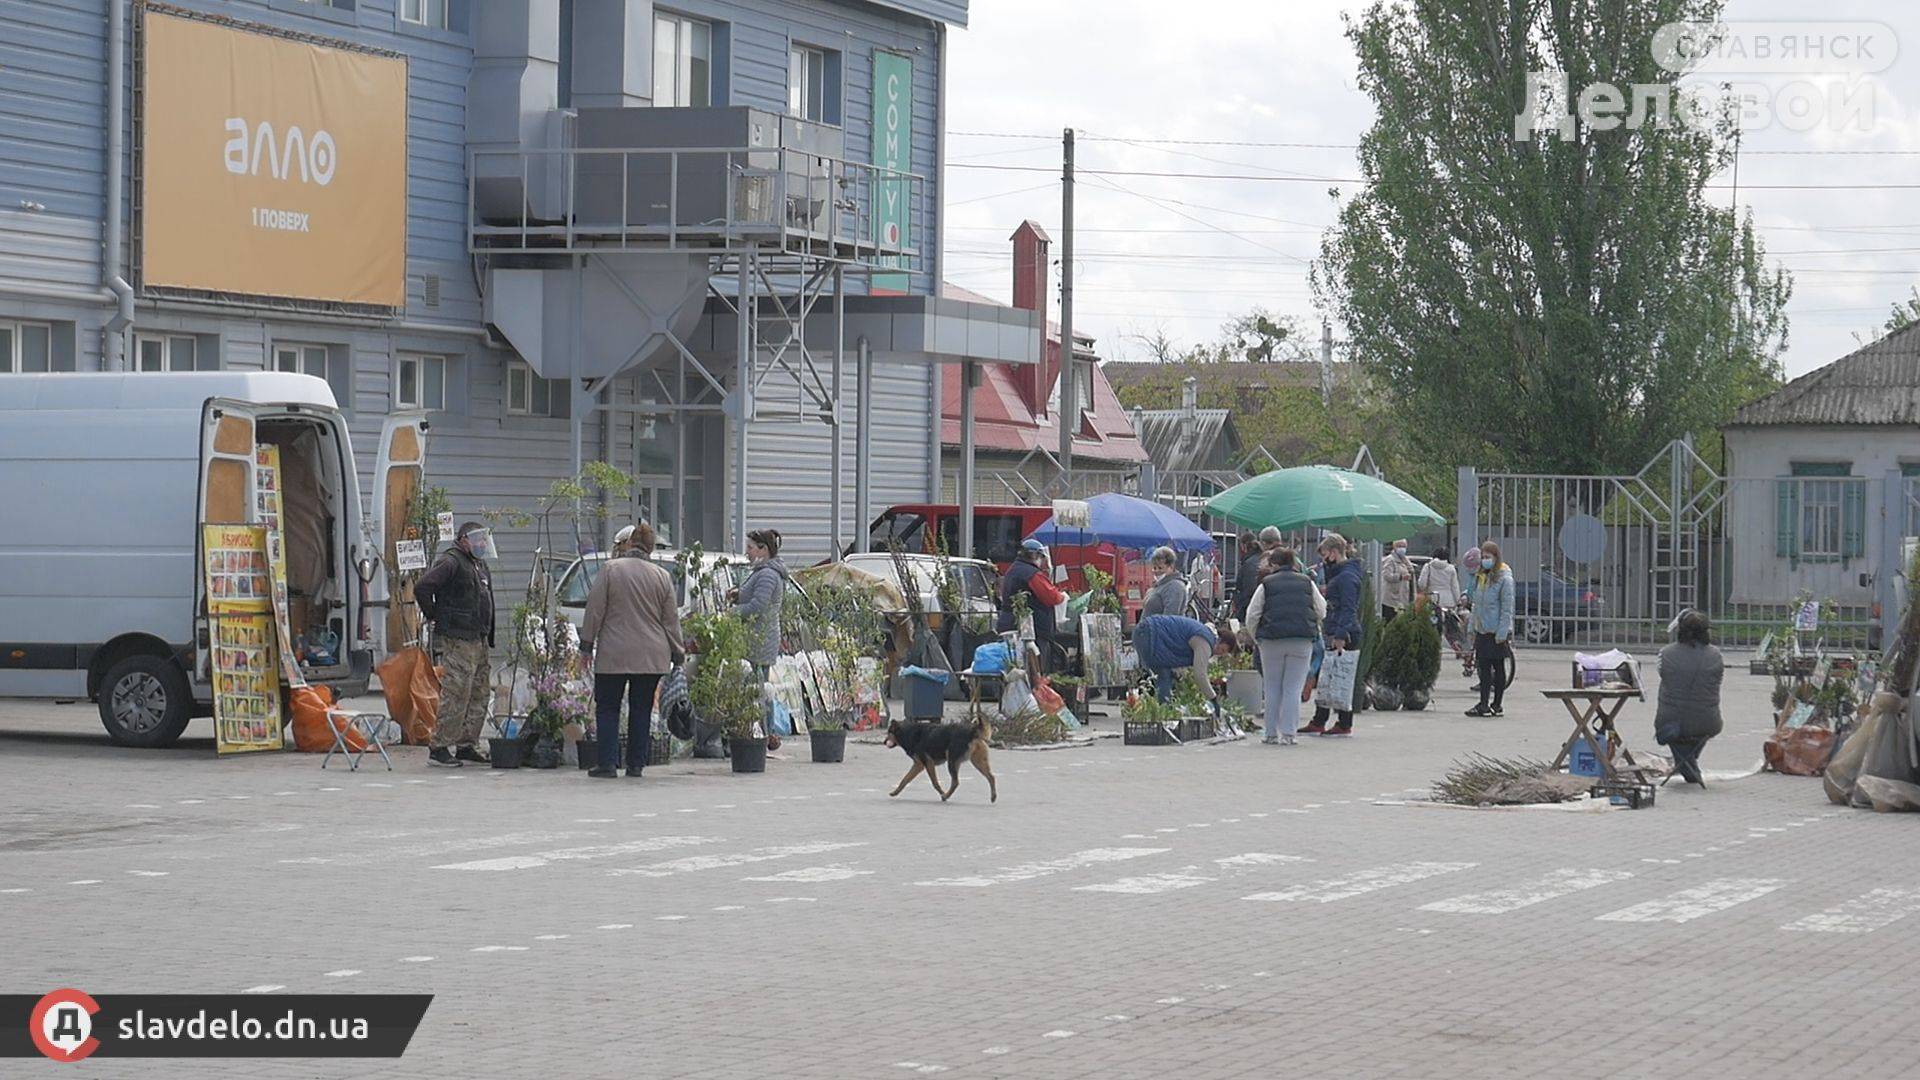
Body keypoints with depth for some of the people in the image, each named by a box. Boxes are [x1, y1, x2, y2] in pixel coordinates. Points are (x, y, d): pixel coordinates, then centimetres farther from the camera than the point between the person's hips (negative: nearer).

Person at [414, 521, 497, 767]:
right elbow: (422, 588, -19)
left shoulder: (479, 564, 20)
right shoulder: (450, 562, -10)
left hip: (479, 641, 10)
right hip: (457, 639, -10)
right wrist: (432, 615, -10)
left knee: (480, 695, 10)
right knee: (456, 694, -11)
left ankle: (466, 746, 16)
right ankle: (439, 747, -8)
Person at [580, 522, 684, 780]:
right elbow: (671, 619, 8)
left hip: (613, 654, -3)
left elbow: (595, 610, -3)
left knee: (607, 708, 5)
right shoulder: (662, 576, 5)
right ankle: (636, 765, 11)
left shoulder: (611, 569, -5)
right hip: (651, 656, 3)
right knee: (641, 710, 11)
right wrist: (678, 652, 16)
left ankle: (608, 763, -1)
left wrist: (586, 643, 5)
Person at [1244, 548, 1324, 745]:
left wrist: (1257, 638, 15)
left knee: (1273, 689, 9)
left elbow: (1252, 616, 2)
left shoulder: (1267, 584, 4)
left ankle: (1272, 734, 9)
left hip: (1272, 640, -1)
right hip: (1302, 640, 1)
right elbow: (1321, 611, 12)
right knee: (1293, 689, 2)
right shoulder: (1307, 583, 10)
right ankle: (1288, 734, -5)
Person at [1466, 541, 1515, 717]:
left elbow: (1507, 609, -13)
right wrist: (1472, 628, 15)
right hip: (1482, 630, 7)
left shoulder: (1504, 579, -11)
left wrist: (1502, 634, -18)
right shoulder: (1480, 576, 11)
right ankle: (1484, 704, 7)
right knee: (1483, 667, 5)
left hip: (1497, 632, -7)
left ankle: (1496, 705, 5)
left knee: (1498, 668, 2)